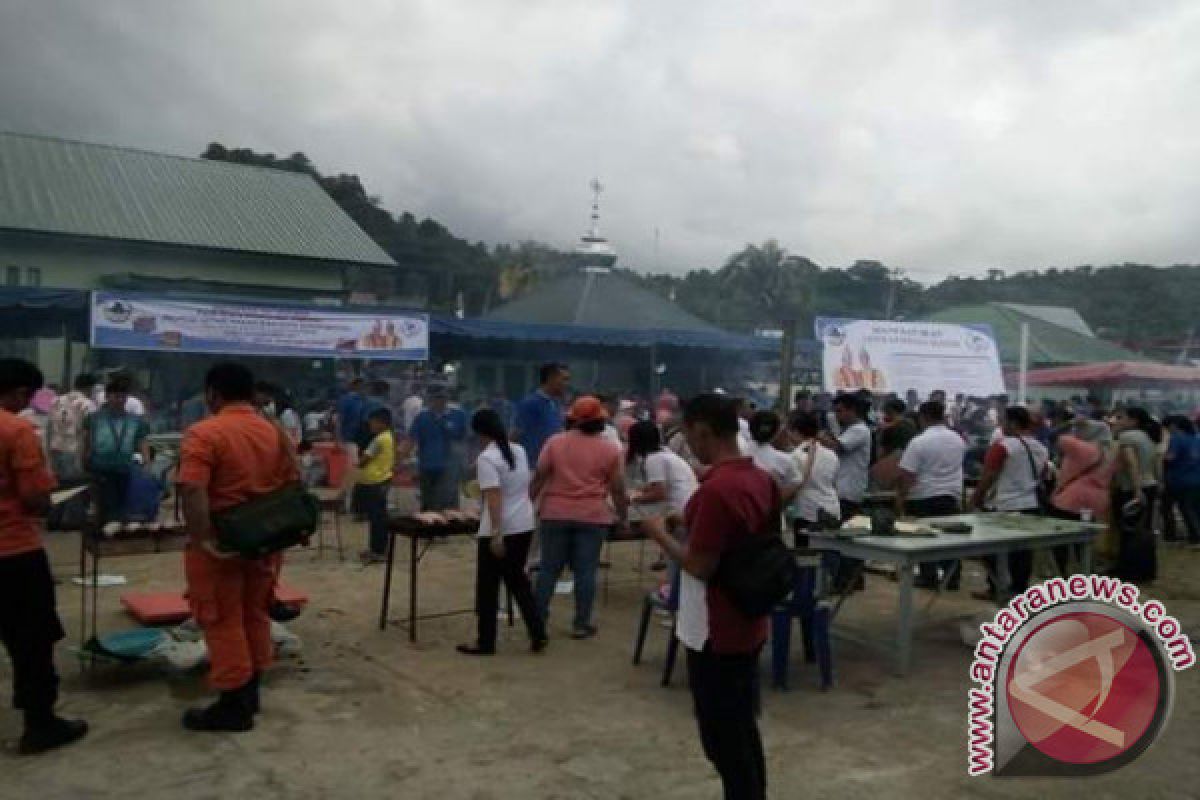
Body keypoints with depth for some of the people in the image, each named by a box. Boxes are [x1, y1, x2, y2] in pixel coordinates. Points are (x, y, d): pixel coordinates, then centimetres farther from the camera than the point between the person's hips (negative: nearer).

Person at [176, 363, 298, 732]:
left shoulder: (203, 434, -14)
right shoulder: (276, 433, 6)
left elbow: (192, 491, -26)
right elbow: (293, 486, 10)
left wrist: (202, 540, -26)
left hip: (220, 545, -6)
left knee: (223, 623, 4)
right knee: (255, 616, 17)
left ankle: (233, 706, 10)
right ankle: (250, 693, 28)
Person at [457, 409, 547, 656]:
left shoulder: (486, 458, -15)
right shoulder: (519, 450, 8)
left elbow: (494, 498, -22)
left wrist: (496, 534, -22)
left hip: (500, 531, -7)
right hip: (525, 526, 7)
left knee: (488, 586, 6)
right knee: (517, 579, 19)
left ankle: (486, 642, 15)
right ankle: (538, 635, 17)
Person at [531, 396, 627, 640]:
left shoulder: (555, 442, 0)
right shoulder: (611, 450, -1)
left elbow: (539, 477, 0)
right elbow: (618, 489, 2)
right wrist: (622, 516, 14)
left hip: (556, 514, 1)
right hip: (593, 517, -1)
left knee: (549, 568, 9)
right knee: (585, 571, 4)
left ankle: (538, 618, 16)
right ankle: (581, 624, 8)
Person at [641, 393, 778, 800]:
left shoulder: (715, 489, -25)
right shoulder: (762, 479, 4)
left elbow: (700, 566, -23)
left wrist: (661, 534, -8)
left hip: (716, 633, -9)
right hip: (748, 625, 9)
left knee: (723, 738, 6)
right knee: (744, 731, 20)